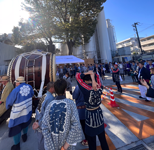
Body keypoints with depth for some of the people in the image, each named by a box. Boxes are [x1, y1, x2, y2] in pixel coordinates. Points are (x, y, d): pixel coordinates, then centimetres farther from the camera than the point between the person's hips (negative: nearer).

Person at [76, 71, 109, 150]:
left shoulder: (87, 89, -27)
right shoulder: (99, 88, -12)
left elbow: (77, 76, -19)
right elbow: (97, 76, 4)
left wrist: (87, 73, -13)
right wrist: (92, 75, -14)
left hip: (90, 115, -5)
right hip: (99, 113, 6)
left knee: (91, 140, 19)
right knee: (102, 137, 28)